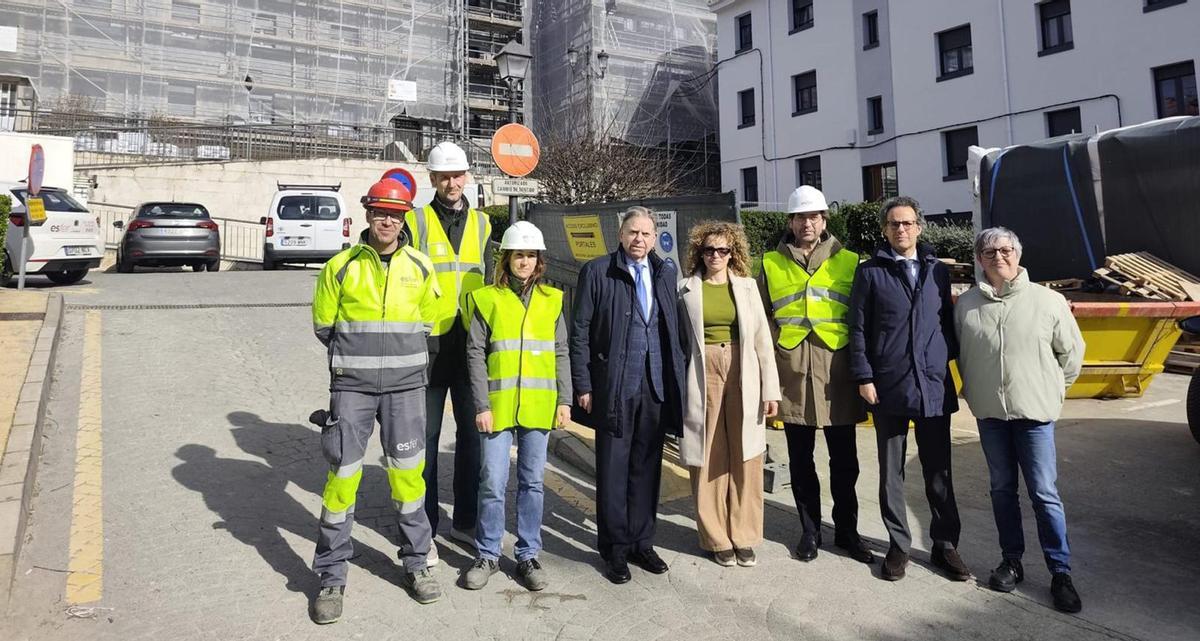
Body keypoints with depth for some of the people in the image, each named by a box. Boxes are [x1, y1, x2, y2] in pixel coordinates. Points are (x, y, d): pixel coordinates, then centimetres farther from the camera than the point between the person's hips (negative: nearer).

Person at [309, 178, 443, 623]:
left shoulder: (419, 267, 2)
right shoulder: (341, 266, -2)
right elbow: (323, 324, 8)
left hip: (405, 386, 1)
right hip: (351, 386, -1)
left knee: (407, 473, 7)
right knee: (342, 475, 2)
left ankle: (415, 563, 25)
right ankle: (332, 575, 17)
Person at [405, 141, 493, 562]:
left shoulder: (481, 223, 11)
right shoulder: (416, 222, 0)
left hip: (471, 342, 4)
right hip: (428, 344, -3)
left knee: (473, 431, 11)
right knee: (425, 436, 4)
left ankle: (465, 519, 26)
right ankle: (424, 529, 16)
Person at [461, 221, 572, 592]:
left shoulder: (551, 300, 7)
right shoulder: (487, 299, 0)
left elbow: (561, 353, 9)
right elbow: (475, 355, -2)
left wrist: (564, 400, 3)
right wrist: (481, 405, -7)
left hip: (538, 406, 2)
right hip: (497, 405, -2)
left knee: (532, 482, 10)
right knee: (493, 483, 2)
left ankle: (528, 555, 23)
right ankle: (488, 555, 20)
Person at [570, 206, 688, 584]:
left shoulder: (665, 272, 9)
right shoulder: (597, 272, -1)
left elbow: (675, 329, 8)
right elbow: (580, 333, -2)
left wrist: (677, 380, 3)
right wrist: (583, 386, -6)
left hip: (656, 387, 4)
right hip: (614, 388, -3)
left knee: (647, 469, 12)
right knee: (613, 471, 6)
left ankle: (641, 543, 26)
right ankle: (615, 550, 19)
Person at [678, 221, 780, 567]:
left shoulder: (746, 286, 6)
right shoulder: (686, 289, 3)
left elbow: (762, 337, 4)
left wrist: (770, 389, 0)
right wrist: (679, 389, -1)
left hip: (743, 378, 1)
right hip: (703, 378, -1)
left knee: (744, 459, 7)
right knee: (709, 460, 5)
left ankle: (744, 536, 21)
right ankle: (717, 538, 18)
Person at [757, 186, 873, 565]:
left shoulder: (848, 262, 7)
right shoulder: (771, 264, 8)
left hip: (837, 372, 0)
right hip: (792, 375, 1)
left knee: (844, 461, 8)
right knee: (800, 460, 10)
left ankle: (847, 530, 24)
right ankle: (809, 530, 24)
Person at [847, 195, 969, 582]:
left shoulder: (938, 271, 10)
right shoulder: (871, 272, 2)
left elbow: (948, 324, 14)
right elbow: (858, 329, -1)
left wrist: (952, 361, 4)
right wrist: (864, 377, -7)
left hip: (935, 387, 2)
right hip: (888, 389, -2)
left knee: (939, 472, 10)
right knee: (891, 472, 8)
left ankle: (945, 545, 23)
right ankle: (898, 545, 21)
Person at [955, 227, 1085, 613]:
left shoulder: (1048, 301, -6)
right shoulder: (967, 304, -1)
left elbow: (1071, 351, 5)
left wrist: (1053, 389, 8)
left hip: (1035, 412, -2)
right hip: (989, 413, 3)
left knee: (1044, 493, 0)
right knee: (1002, 488, 13)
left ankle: (1061, 573, 12)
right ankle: (1011, 561, 26)